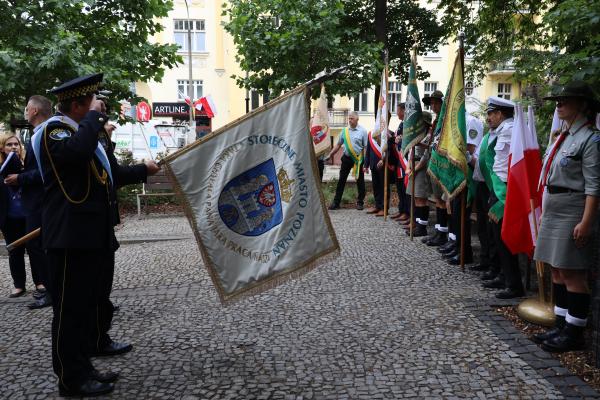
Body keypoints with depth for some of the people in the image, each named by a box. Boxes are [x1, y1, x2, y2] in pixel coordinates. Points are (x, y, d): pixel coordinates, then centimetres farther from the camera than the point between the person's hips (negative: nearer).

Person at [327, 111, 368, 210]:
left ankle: (360, 202, 20)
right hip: (347, 158, 3)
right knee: (341, 180, 4)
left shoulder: (362, 131, -6)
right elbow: (338, 144, 12)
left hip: (358, 159, -3)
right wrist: (330, 155, 7)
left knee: (360, 181, 7)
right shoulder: (345, 131, 5)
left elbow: (366, 147, -7)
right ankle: (336, 202, 9)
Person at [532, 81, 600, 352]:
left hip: (573, 210, -9)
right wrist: (544, 212, 18)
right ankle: (561, 325, 23)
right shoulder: (564, 136, 15)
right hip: (554, 208, 9)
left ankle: (574, 333, 7)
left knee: (572, 273, -3)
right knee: (557, 270, 13)